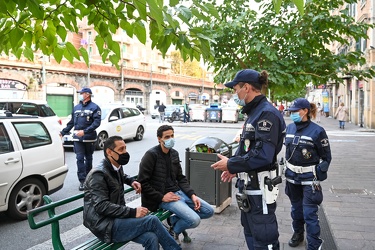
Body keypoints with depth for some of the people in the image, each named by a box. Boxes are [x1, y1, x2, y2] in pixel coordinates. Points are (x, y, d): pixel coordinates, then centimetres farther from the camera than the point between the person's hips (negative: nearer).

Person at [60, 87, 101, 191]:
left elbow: (96, 122, -15)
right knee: (80, 158, -5)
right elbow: (71, 122, 19)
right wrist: (63, 132, 14)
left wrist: (85, 131, -25)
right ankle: (82, 181, -4)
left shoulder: (94, 107, -5)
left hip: (89, 138, -3)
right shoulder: (76, 107, 13)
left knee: (88, 158, 11)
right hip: (77, 138, 3)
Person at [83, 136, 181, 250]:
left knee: (151, 238, -18)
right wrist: (133, 212, -25)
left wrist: (131, 181, 16)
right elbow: (102, 206, -24)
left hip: (117, 218, 8)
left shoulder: (117, 167, 11)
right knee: (152, 220, -19)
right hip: (105, 226, -8)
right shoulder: (98, 174, -15)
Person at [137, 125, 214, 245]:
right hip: (163, 197, -8)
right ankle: (174, 231, 10)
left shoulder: (174, 153, 10)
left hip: (178, 192, 8)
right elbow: (143, 182, -16)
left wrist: (192, 195, 0)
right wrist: (162, 197, -17)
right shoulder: (151, 155, -13)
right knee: (194, 220, -22)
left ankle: (174, 219, 14)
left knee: (209, 211, 3)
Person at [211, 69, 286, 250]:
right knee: (251, 235, 23)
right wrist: (234, 167, 4)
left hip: (260, 187, -10)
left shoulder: (267, 113, -19)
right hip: (248, 185, 10)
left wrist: (231, 164, -17)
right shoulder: (255, 112, 12)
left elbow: (263, 155, -27)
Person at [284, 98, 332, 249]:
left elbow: (326, 157, -5)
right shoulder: (290, 128, 3)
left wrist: (319, 178, -8)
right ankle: (298, 234, 40)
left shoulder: (317, 131, -12)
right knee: (296, 209, 20)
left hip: (309, 179, -5)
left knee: (309, 213, -4)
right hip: (292, 177, 5)